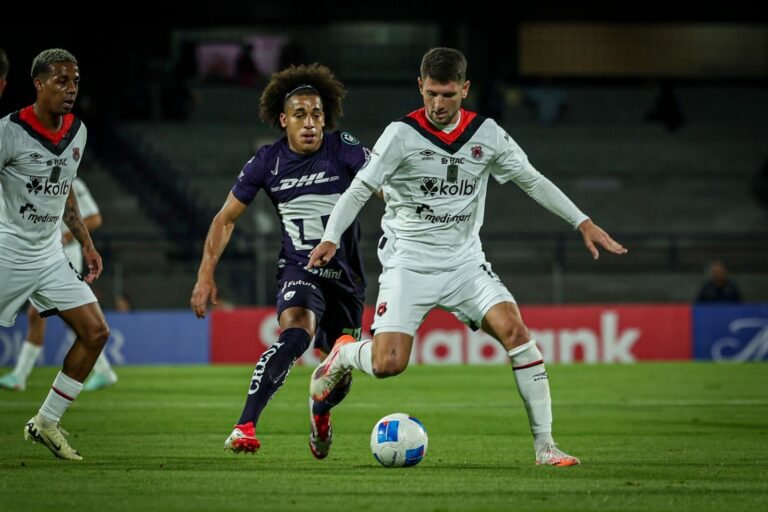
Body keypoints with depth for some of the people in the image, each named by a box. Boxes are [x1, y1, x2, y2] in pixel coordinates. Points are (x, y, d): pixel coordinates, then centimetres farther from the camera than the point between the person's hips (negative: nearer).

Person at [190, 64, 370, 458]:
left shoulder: (344, 150, -10)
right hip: (298, 270, -1)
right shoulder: (267, 162, -5)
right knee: (296, 331, -34)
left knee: (341, 376, 9)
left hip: (345, 276, 1)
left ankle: (320, 412, 48)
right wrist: (206, 274, -3)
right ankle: (245, 427, -35)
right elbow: (226, 219, 4)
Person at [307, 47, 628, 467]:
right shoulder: (402, 135, -9)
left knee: (514, 329, -20)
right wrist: (331, 237, -24)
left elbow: (532, 180, 9)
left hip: (465, 261, 3)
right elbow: (360, 189, -9)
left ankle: (544, 444, -15)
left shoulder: (487, 134, 2)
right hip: (408, 263, -3)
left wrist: (583, 223, 3)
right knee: (388, 365, -16)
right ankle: (344, 355, 22)